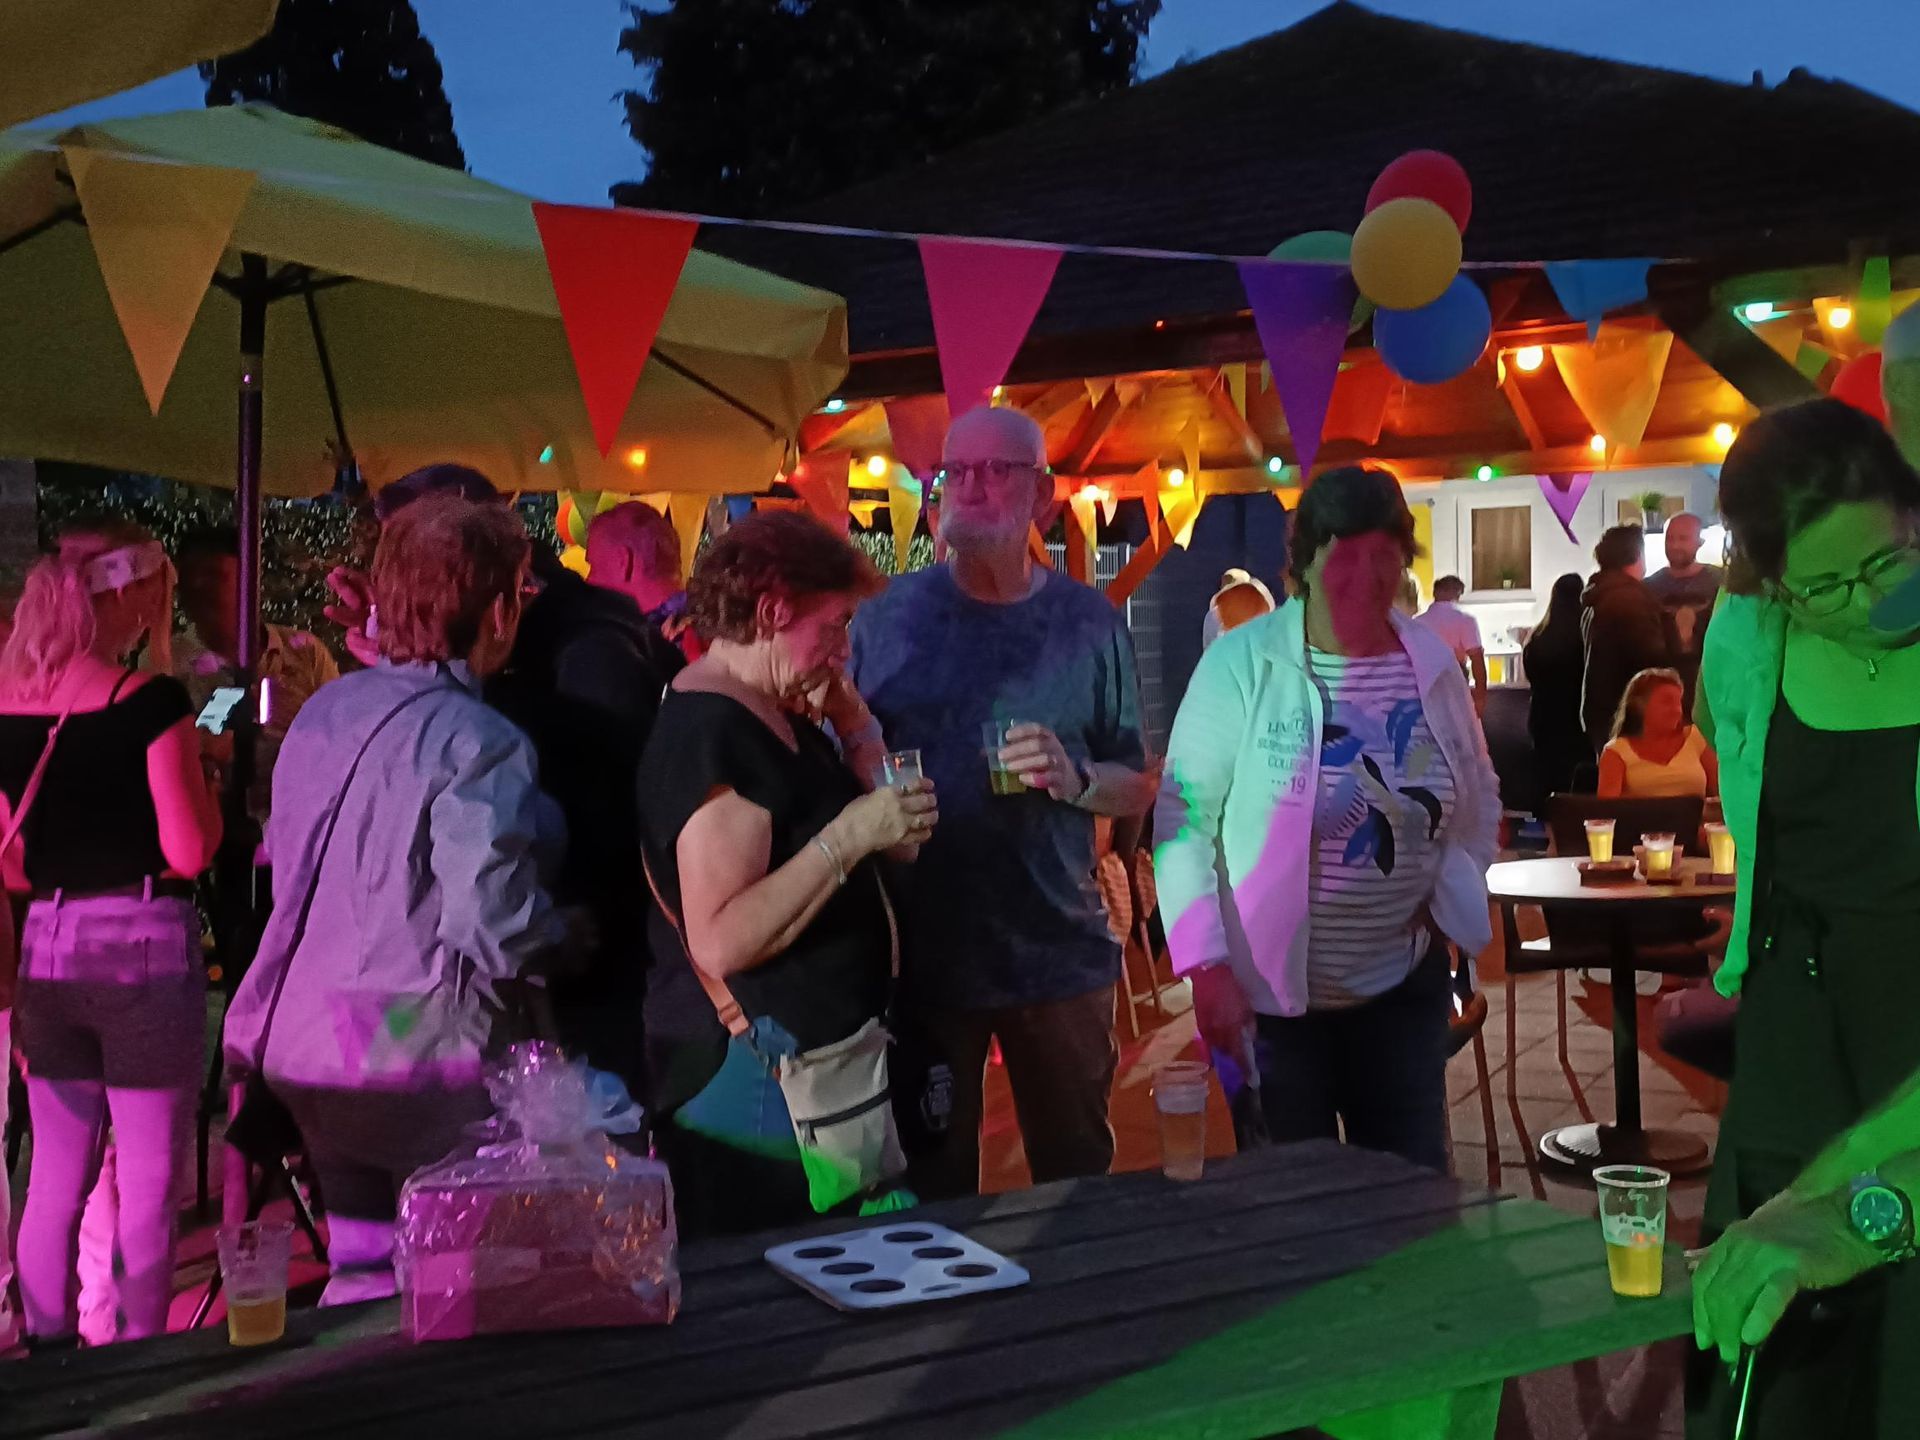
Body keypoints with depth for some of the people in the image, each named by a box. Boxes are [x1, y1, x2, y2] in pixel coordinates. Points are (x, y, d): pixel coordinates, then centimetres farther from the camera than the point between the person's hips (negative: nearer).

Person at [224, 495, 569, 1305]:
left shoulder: (325, 711, 5)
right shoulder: (478, 743, -21)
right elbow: (495, 925, -26)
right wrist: (567, 934, -6)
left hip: (307, 1040, 8)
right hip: (426, 1058, -8)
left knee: (362, 1270, 21)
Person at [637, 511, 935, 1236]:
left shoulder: (774, 715, 12)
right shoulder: (713, 734, -18)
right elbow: (721, 942, -25)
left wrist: (856, 728, 6)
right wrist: (849, 836, -24)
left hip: (817, 1053, 10)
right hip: (756, 1072, -10)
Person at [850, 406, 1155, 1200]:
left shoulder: (1091, 623, 0)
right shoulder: (887, 615, -1)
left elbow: (1139, 789, 4)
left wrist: (1075, 778, -16)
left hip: (1060, 950, 1)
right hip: (918, 948, 0)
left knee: (1079, 1175, 16)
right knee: (929, 1184, 14)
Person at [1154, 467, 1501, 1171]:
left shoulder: (1433, 662, 1)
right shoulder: (1241, 662, -12)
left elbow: (1479, 800, 15)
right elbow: (1184, 817, -12)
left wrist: (1448, 900, 2)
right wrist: (1206, 966, -16)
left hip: (1405, 987, 4)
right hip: (1270, 992, -3)